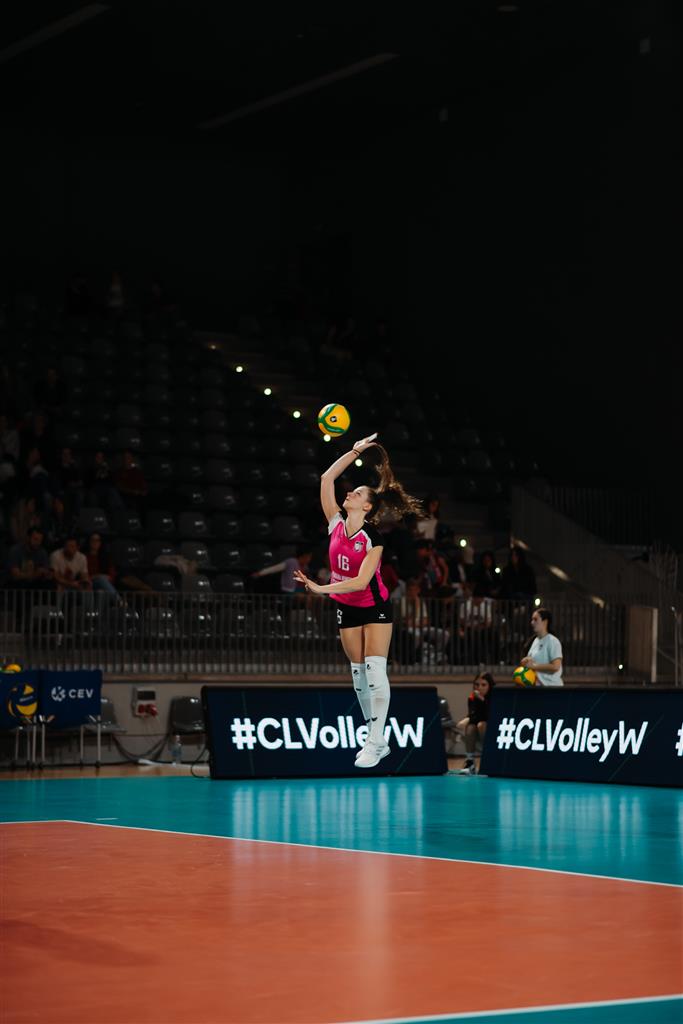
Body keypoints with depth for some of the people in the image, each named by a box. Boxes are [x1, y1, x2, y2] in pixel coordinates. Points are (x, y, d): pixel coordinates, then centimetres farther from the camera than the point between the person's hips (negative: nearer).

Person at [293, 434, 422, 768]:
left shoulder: (373, 539, -19)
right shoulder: (336, 523, -5)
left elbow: (361, 581, -27)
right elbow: (327, 478, -3)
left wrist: (321, 588, -34)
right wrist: (355, 451, -3)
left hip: (375, 608, -6)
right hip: (347, 609, 6)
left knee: (375, 671, -13)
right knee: (358, 674, 5)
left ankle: (374, 743, -15)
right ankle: (377, 740, 12)